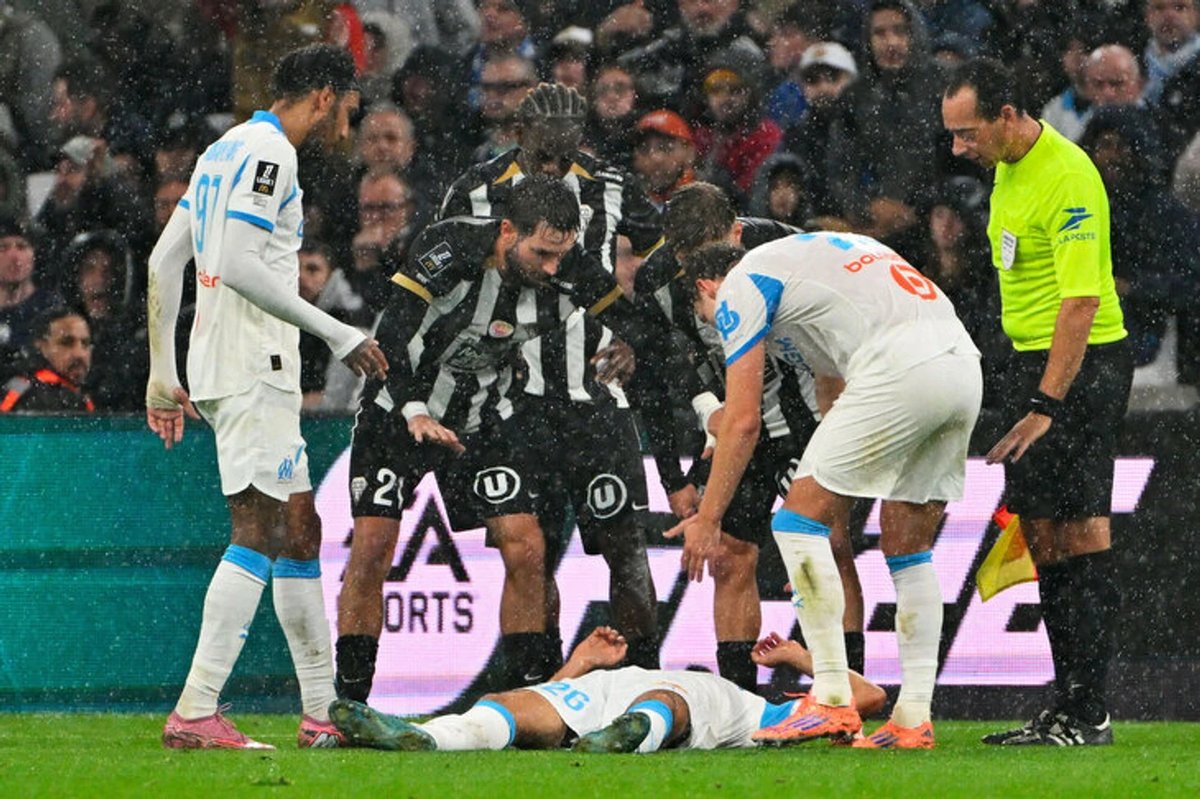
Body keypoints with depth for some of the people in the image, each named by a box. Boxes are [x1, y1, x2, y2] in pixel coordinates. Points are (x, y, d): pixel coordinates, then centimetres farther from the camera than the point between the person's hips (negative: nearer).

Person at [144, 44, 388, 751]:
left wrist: (163, 373, 22)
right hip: (254, 372, -11)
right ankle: (195, 714, -19)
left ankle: (323, 711, 17)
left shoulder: (228, 151, 20)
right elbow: (238, 264, -20)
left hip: (222, 369, 11)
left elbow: (163, 262, 21)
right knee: (259, 531, -13)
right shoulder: (268, 152, -10)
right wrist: (338, 334, -15)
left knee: (299, 528, 13)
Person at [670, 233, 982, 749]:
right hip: (964, 370, 8)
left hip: (900, 368, -8)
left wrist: (707, 518, 12)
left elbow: (742, 421, 5)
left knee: (798, 521, 2)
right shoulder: (803, 258, 36)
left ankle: (832, 701, -2)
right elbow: (833, 397, 38)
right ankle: (914, 718, 13)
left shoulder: (739, 287, 11)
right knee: (908, 547, 17)